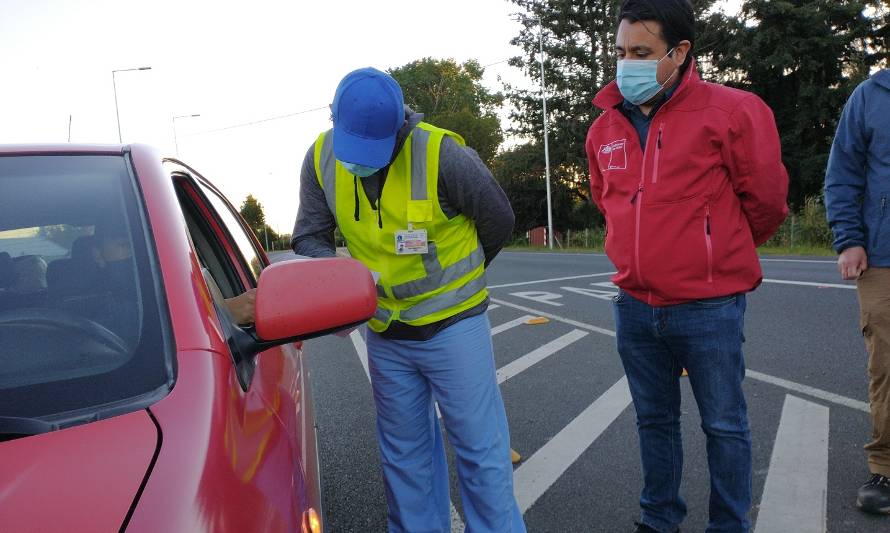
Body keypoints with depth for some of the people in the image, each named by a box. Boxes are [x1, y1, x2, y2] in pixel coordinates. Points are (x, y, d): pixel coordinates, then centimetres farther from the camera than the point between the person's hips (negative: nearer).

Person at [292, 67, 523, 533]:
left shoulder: (442, 153, -21)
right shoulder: (320, 159, -7)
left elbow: (499, 222, -7)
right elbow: (310, 237, 0)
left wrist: (447, 279, 5)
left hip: (452, 326, -4)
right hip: (384, 333, 5)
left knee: (481, 450, 4)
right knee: (403, 455, 17)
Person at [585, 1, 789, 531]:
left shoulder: (732, 111, -11)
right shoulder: (605, 127, 4)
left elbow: (766, 200, -2)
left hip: (710, 308, -5)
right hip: (635, 307, 5)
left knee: (725, 425, 9)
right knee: (655, 420, 18)